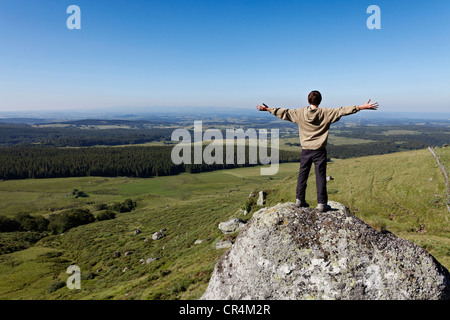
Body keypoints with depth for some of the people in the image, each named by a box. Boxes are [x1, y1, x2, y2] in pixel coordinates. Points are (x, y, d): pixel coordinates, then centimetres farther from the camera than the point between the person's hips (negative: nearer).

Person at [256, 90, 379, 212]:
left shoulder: (299, 113, 0)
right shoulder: (326, 113, -7)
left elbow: (284, 112, 8)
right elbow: (342, 111, -7)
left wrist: (268, 109, 20)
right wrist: (362, 107, -2)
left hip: (305, 150, 3)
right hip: (319, 151, -2)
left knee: (302, 175, 12)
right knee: (320, 177, 2)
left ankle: (299, 200, 18)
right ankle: (322, 203, 5)